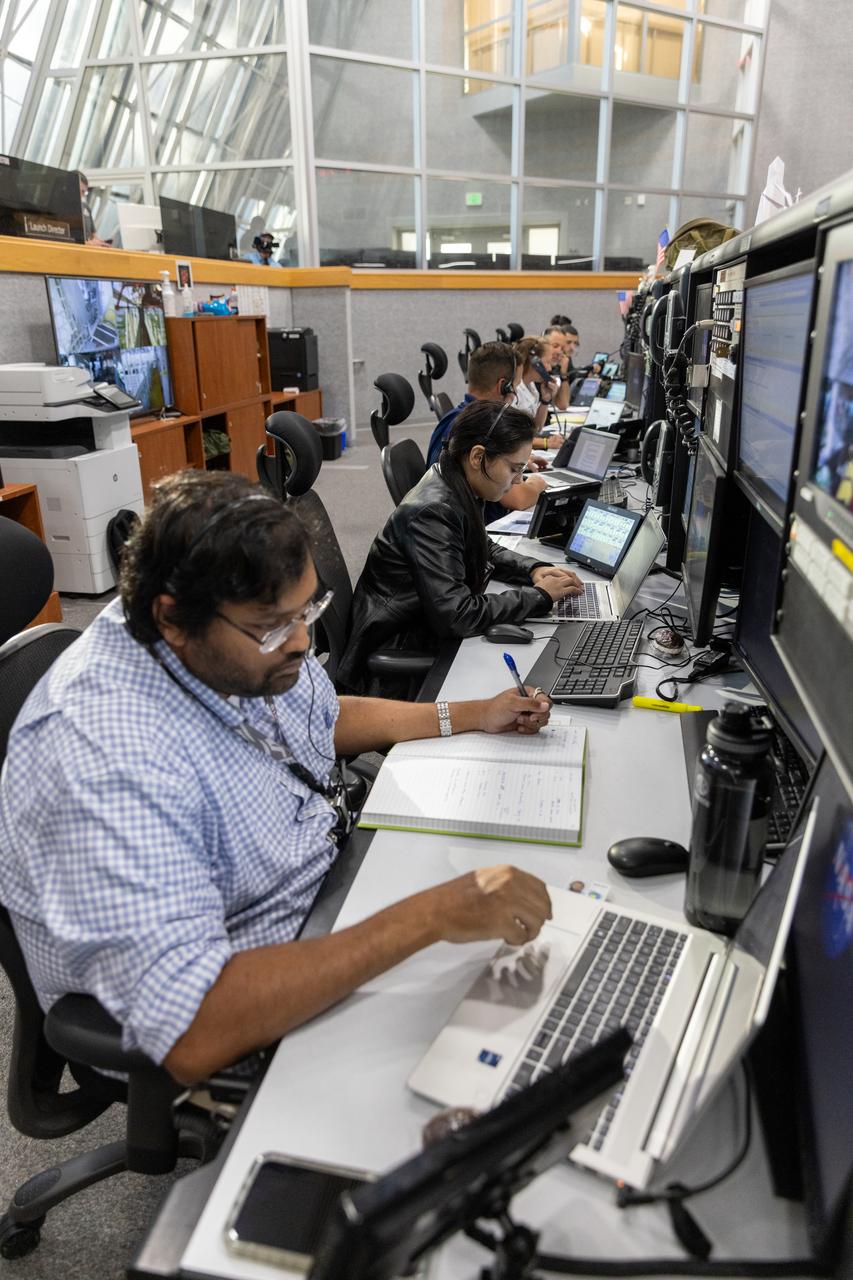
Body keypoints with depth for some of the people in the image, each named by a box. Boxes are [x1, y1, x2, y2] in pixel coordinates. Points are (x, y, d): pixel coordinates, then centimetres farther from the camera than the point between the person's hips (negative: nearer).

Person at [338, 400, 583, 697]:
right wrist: (539, 596, -18)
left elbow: (484, 550, 21)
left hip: (430, 630, 9)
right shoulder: (432, 511, -26)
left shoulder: (457, 488, 1)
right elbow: (456, 615, -29)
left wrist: (533, 570, 2)